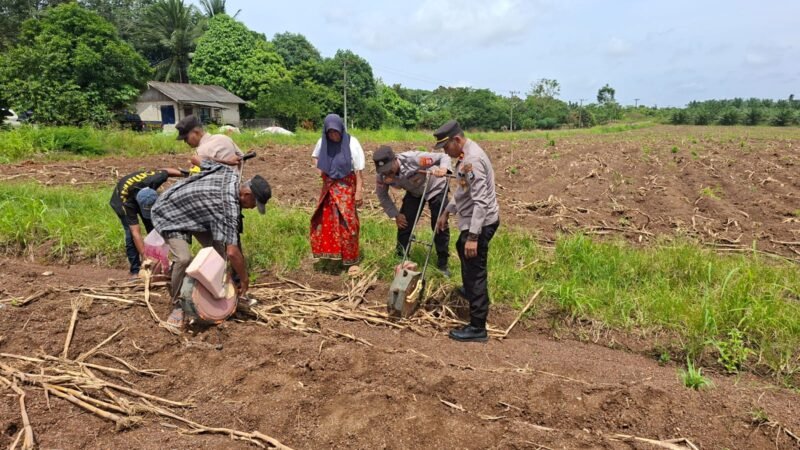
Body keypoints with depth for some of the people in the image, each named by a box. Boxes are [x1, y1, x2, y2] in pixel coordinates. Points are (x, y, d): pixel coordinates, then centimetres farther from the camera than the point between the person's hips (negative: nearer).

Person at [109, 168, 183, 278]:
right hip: (121, 200, -4)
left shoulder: (154, 180, -41)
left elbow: (165, 171, -16)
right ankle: (135, 271, -9)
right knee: (131, 234, -18)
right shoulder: (127, 202, -45)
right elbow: (136, 233, -46)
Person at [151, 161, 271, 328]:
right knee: (184, 258, -27)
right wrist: (244, 279, -26)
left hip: (191, 208, 9)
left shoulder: (230, 173, -14)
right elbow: (232, 252, -39)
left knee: (217, 248, -1)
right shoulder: (228, 205, -36)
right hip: (169, 215, -9)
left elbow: (201, 161, 7)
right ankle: (177, 306, -7)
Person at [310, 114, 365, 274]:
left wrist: (359, 191, -14)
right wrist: (319, 168, -1)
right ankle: (331, 252, 31)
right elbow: (315, 156, 20)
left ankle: (352, 261, 7)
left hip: (346, 187, -5)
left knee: (347, 224, -4)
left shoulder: (351, 143, -14)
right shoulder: (322, 142, -1)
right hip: (329, 186, 5)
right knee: (324, 221, 11)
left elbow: (358, 170, -11)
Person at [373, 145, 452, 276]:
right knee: (404, 225, -2)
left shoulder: (414, 159, -39)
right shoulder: (381, 175, -24)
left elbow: (443, 157, -34)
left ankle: (442, 263, 12)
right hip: (414, 192, 4)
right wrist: (395, 214, -9)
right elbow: (382, 195, -6)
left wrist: (443, 169, -56)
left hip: (435, 188, -4)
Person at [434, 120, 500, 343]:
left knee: (475, 271, -7)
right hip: (471, 219, 11)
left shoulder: (472, 160, -26)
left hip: (480, 222, -11)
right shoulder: (465, 154, 7)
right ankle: (470, 292, 58)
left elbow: (481, 202, -30)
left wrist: (473, 236, -31)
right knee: (462, 251, 33)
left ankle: (477, 328, 1)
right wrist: (447, 212, 21)